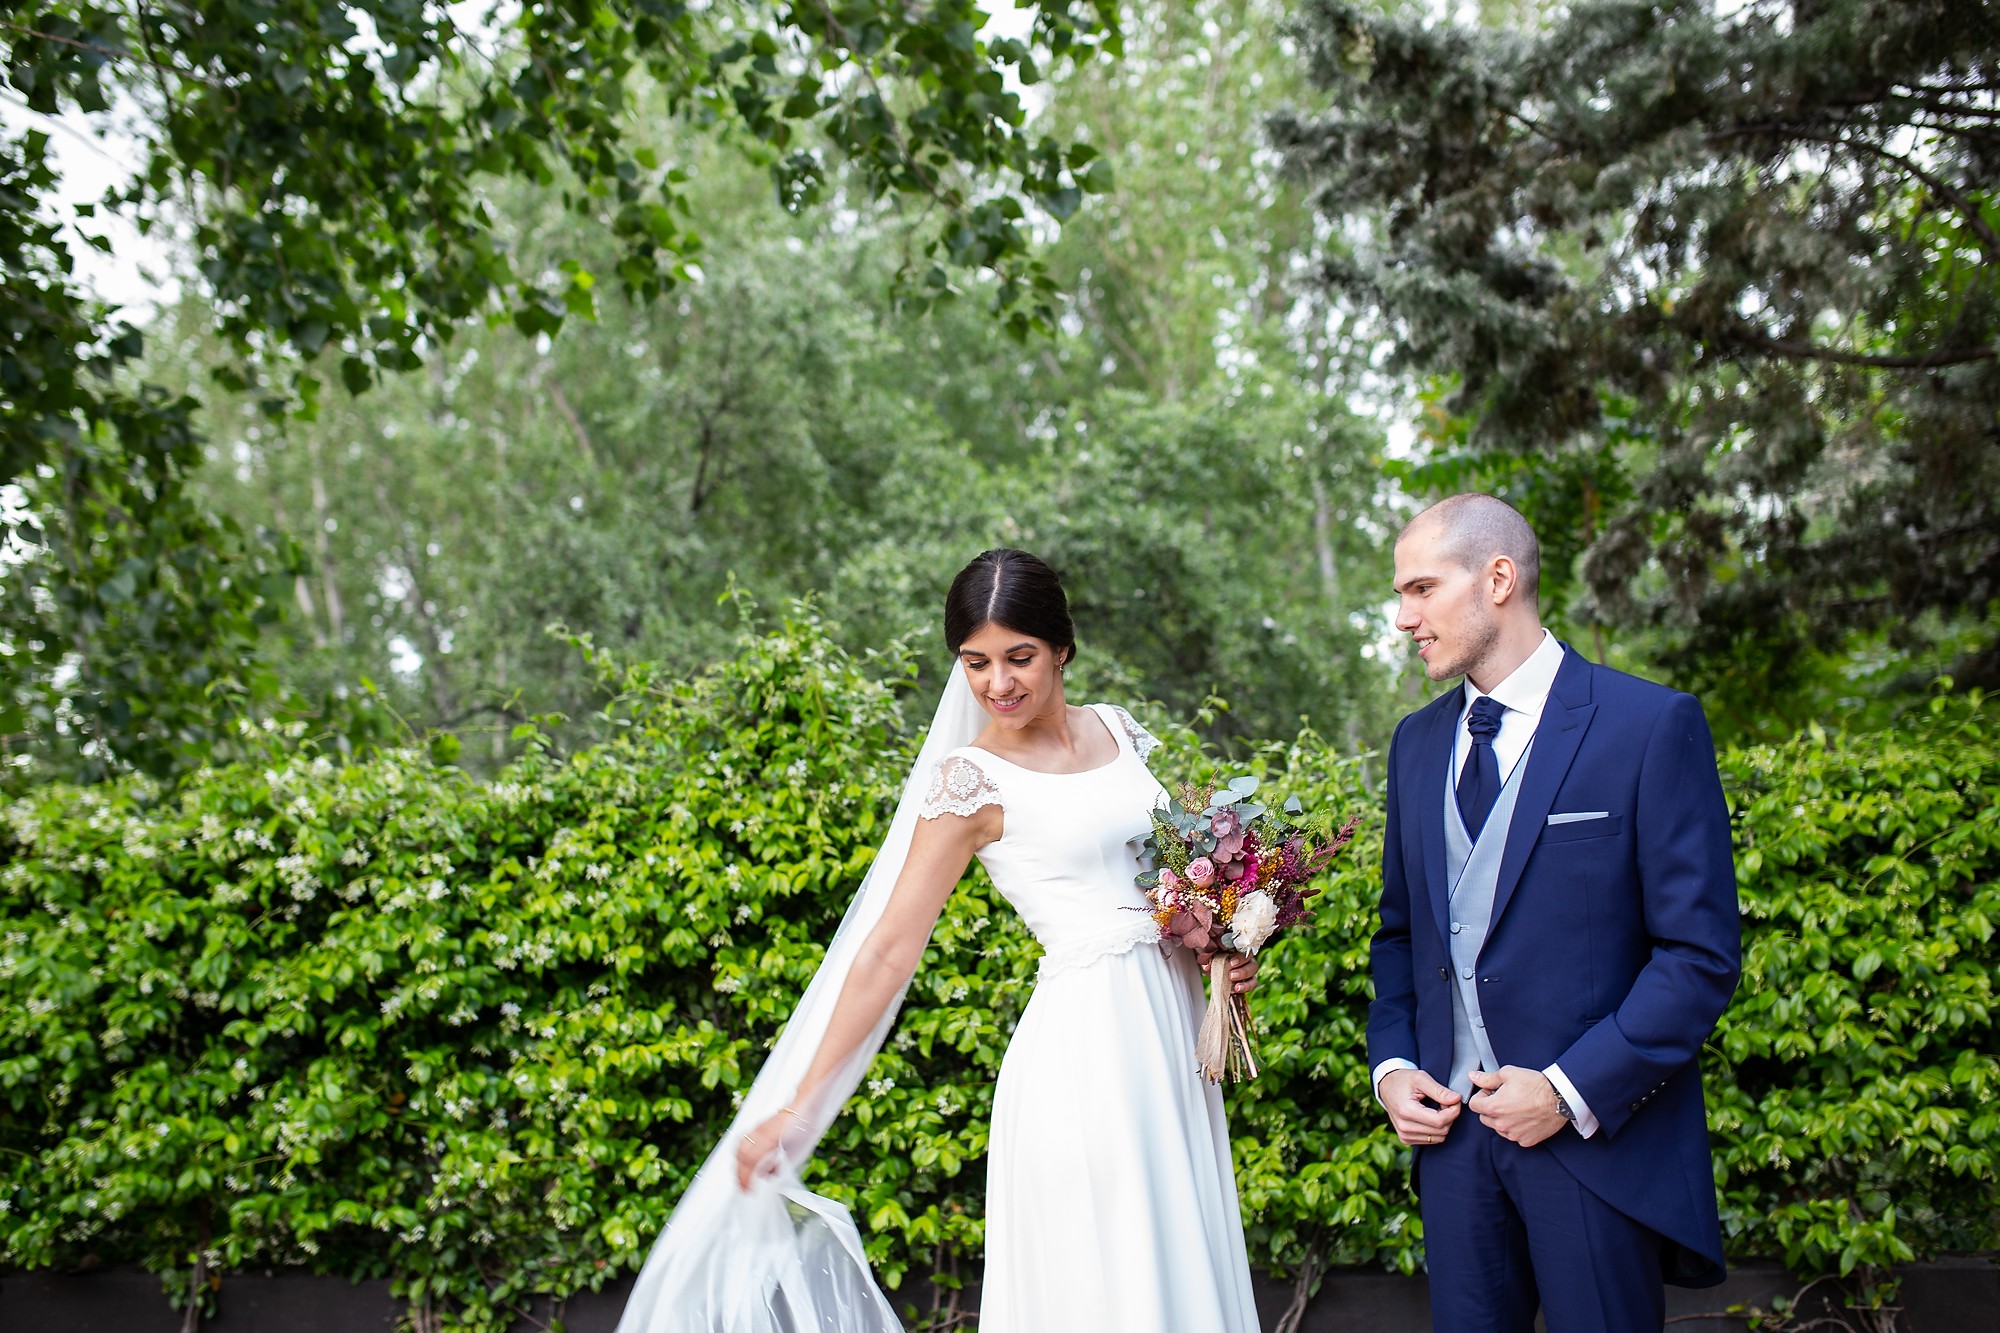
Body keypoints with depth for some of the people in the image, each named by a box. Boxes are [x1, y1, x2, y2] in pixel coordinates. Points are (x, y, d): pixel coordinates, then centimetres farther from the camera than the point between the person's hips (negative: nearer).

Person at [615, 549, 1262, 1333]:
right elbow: (889, 947, -10)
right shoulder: (970, 780, -8)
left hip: (1172, 1035, 6)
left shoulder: (1116, 730, 9)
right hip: (1087, 1046, -6)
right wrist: (799, 1109, -13)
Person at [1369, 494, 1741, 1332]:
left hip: (1599, 1131, -5)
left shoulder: (1651, 726, -9)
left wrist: (1573, 1091, -16)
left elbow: (1701, 953, -11)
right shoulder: (1418, 742, 10)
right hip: (1452, 1129, 5)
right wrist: (1392, 1065, 1)